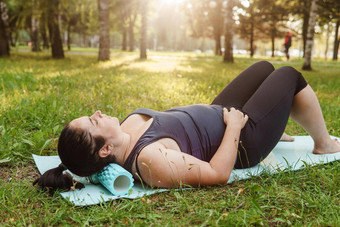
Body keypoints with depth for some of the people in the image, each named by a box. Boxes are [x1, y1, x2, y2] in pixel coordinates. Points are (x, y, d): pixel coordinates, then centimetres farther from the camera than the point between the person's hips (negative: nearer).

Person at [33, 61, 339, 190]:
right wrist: (234, 126, -22)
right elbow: (219, 173, -33)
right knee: (290, 76, 7)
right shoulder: (149, 159, -38)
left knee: (264, 67, 22)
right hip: (242, 142, -8)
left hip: (216, 113, 8)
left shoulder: (128, 127, -12)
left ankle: (275, 128, 45)